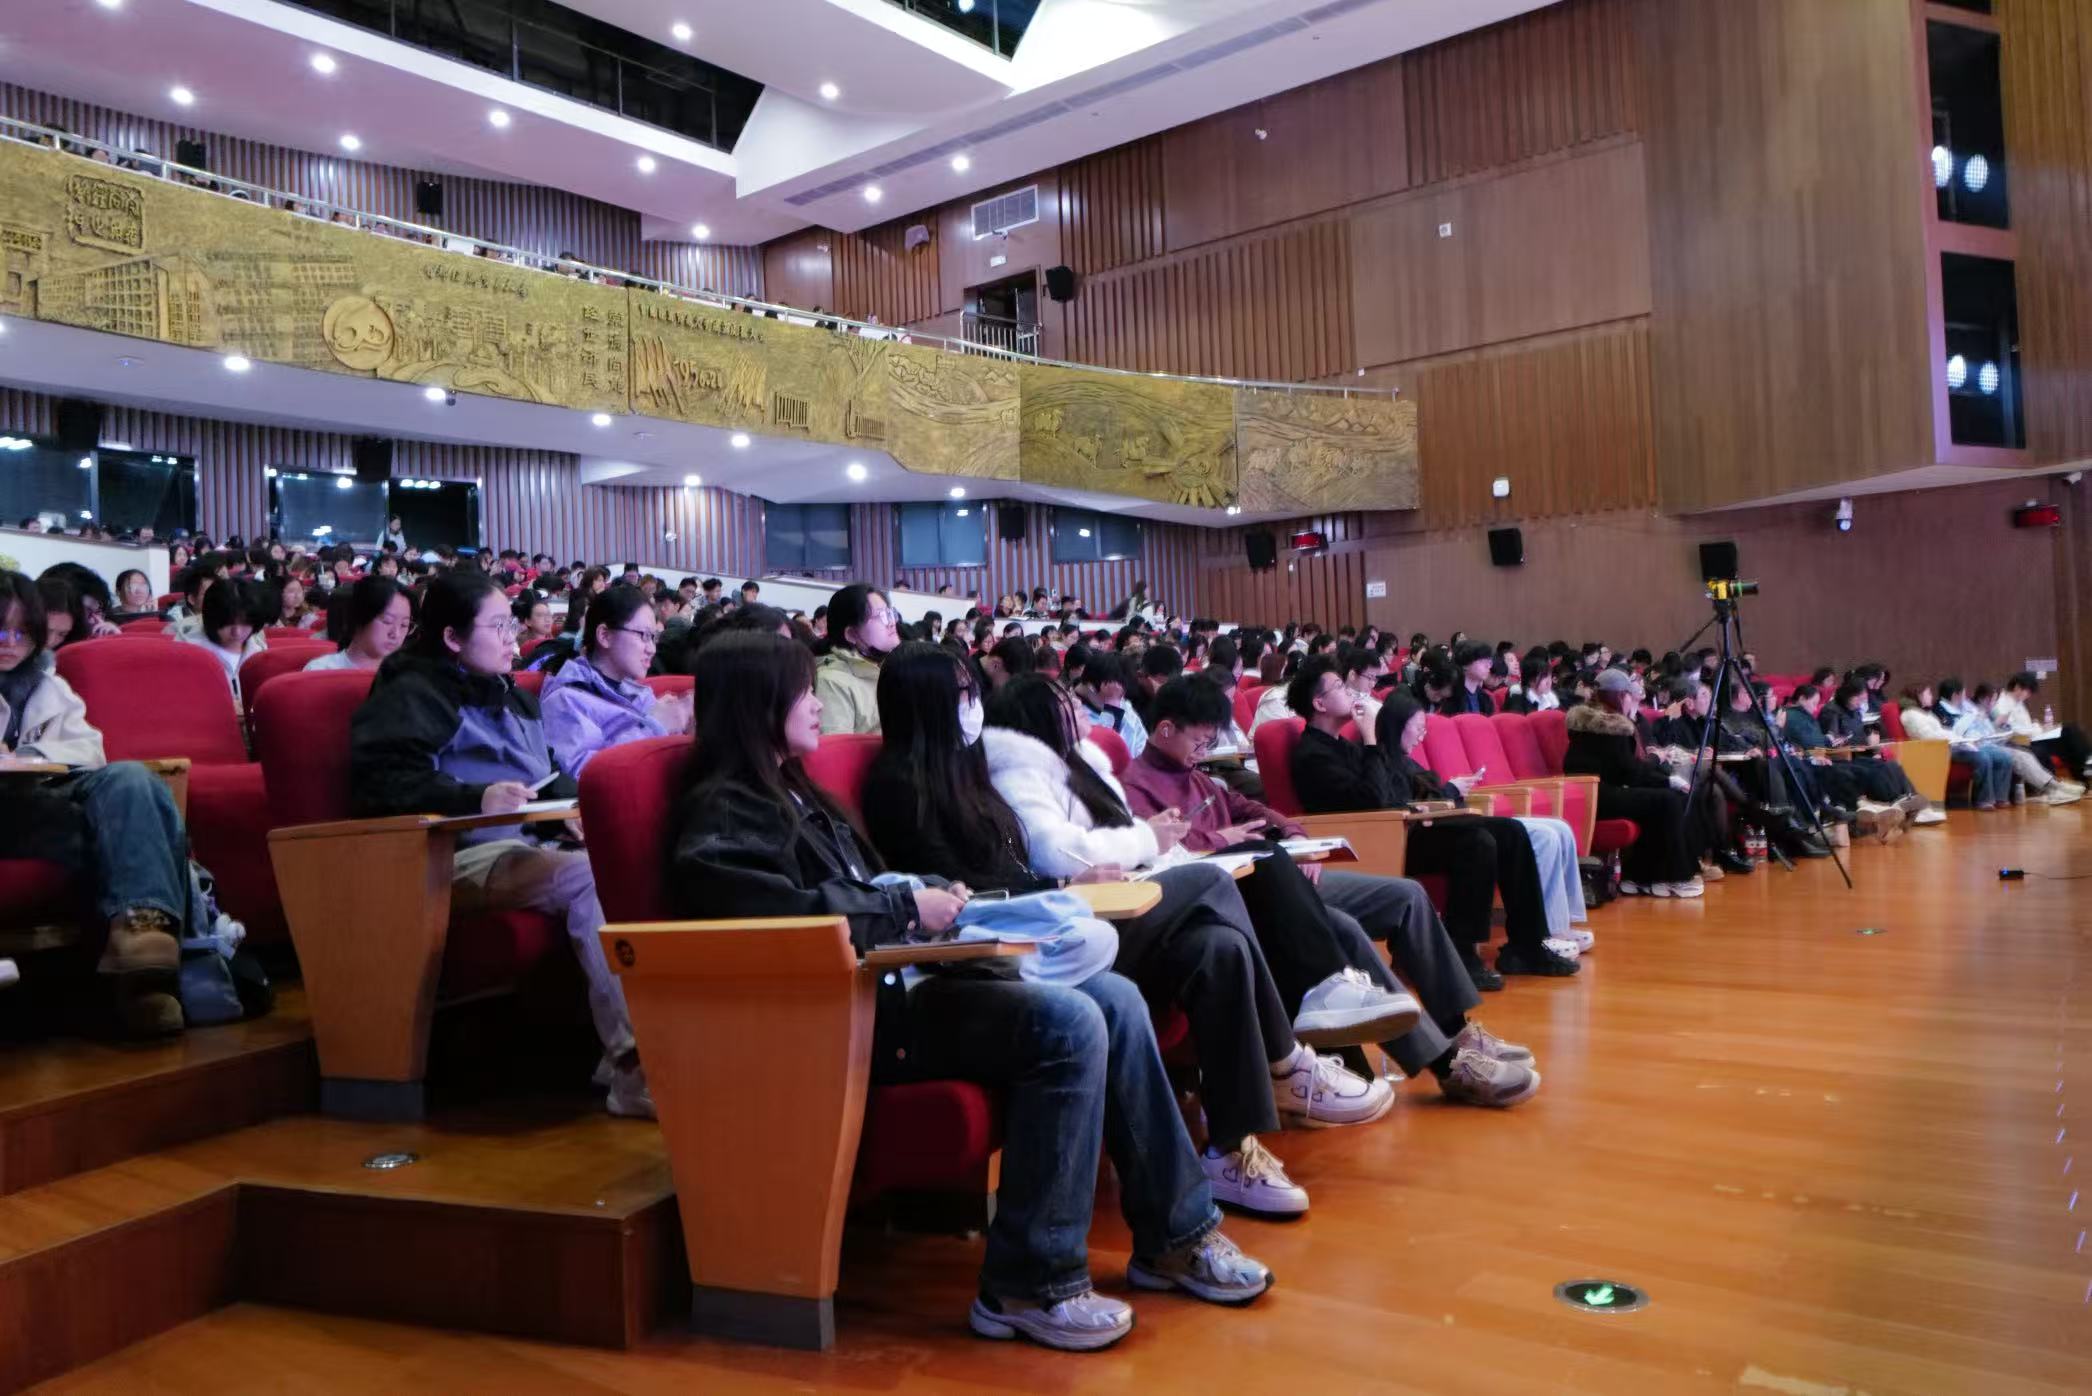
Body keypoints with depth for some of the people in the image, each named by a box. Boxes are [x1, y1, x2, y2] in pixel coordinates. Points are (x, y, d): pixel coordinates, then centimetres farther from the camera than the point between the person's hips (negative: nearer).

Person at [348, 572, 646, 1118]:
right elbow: (381, 783, -14)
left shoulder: (511, 696, 27)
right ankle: (632, 1064, -34)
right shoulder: (412, 695, 2)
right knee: (592, 878, -33)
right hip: (462, 856, -7)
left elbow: (549, 775, 29)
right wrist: (477, 798, -26)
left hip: (531, 844, 8)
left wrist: (571, 807, 6)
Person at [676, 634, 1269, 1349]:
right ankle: (1029, 1284, -16)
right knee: (1067, 1023, -26)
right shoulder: (722, 812, -8)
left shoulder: (793, 792, 22)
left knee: (1114, 999, -3)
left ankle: (1171, 1234, 5)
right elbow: (786, 913, -24)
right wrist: (908, 905, -14)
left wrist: (934, 894, 6)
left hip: (897, 976, 10)